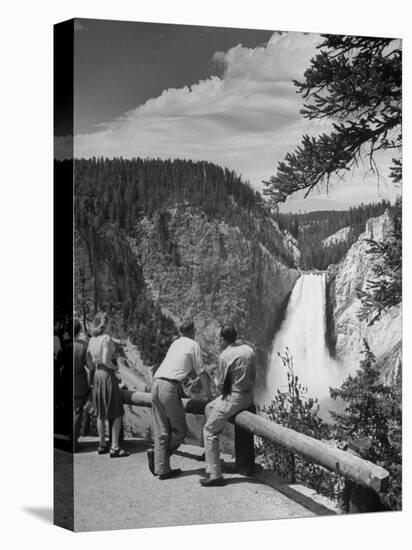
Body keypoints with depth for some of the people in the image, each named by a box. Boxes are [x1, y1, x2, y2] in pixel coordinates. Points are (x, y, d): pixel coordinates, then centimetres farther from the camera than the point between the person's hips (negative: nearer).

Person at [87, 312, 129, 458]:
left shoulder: (92, 340, 7)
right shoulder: (106, 339, -15)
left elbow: (89, 361, 10)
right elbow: (106, 360, -21)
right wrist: (114, 367, -3)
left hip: (97, 376, 7)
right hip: (108, 375, -7)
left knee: (101, 413, 15)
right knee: (117, 414, 0)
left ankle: (102, 445, 21)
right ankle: (114, 447, -4)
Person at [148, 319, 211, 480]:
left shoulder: (175, 343, 26)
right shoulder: (194, 345, 7)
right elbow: (201, 373, 7)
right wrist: (209, 396, 16)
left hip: (156, 384, 7)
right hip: (170, 387, -7)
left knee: (161, 431, 7)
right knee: (179, 430, 5)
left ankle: (162, 469, 2)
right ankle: (157, 454, -9)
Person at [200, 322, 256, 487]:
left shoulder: (225, 356, -18)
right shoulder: (249, 349, 4)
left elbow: (220, 384, -9)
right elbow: (253, 375, 12)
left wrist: (216, 379, 12)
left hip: (233, 398, -9)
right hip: (248, 395, 9)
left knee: (209, 430, 1)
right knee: (209, 408, 26)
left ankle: (214, 474, -3)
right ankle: (210, 451, 30)